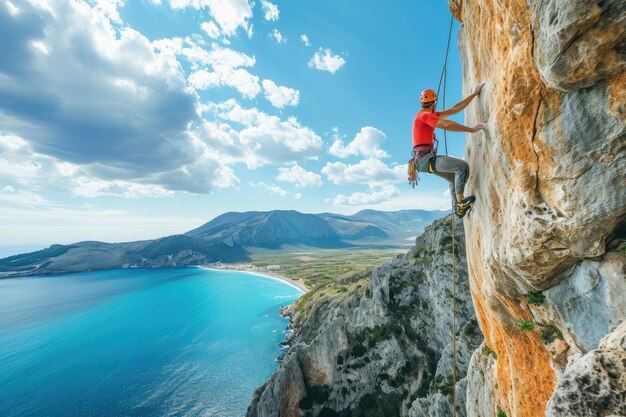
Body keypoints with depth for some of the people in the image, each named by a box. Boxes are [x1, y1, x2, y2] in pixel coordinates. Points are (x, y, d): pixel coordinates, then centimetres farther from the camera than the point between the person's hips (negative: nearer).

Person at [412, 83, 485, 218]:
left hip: (426, 159, 10)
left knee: (454, 177, 21)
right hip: (426, 158, -10)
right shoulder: (425, 115, -10)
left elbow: (455, 109, 23)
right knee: (462, 166, -15)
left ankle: (458, 209, 26)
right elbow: (447, 125, -23)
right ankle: (461, 202, -10)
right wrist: (471, 129, -16)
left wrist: (474, 94, 25)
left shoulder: (429, 115, 20)